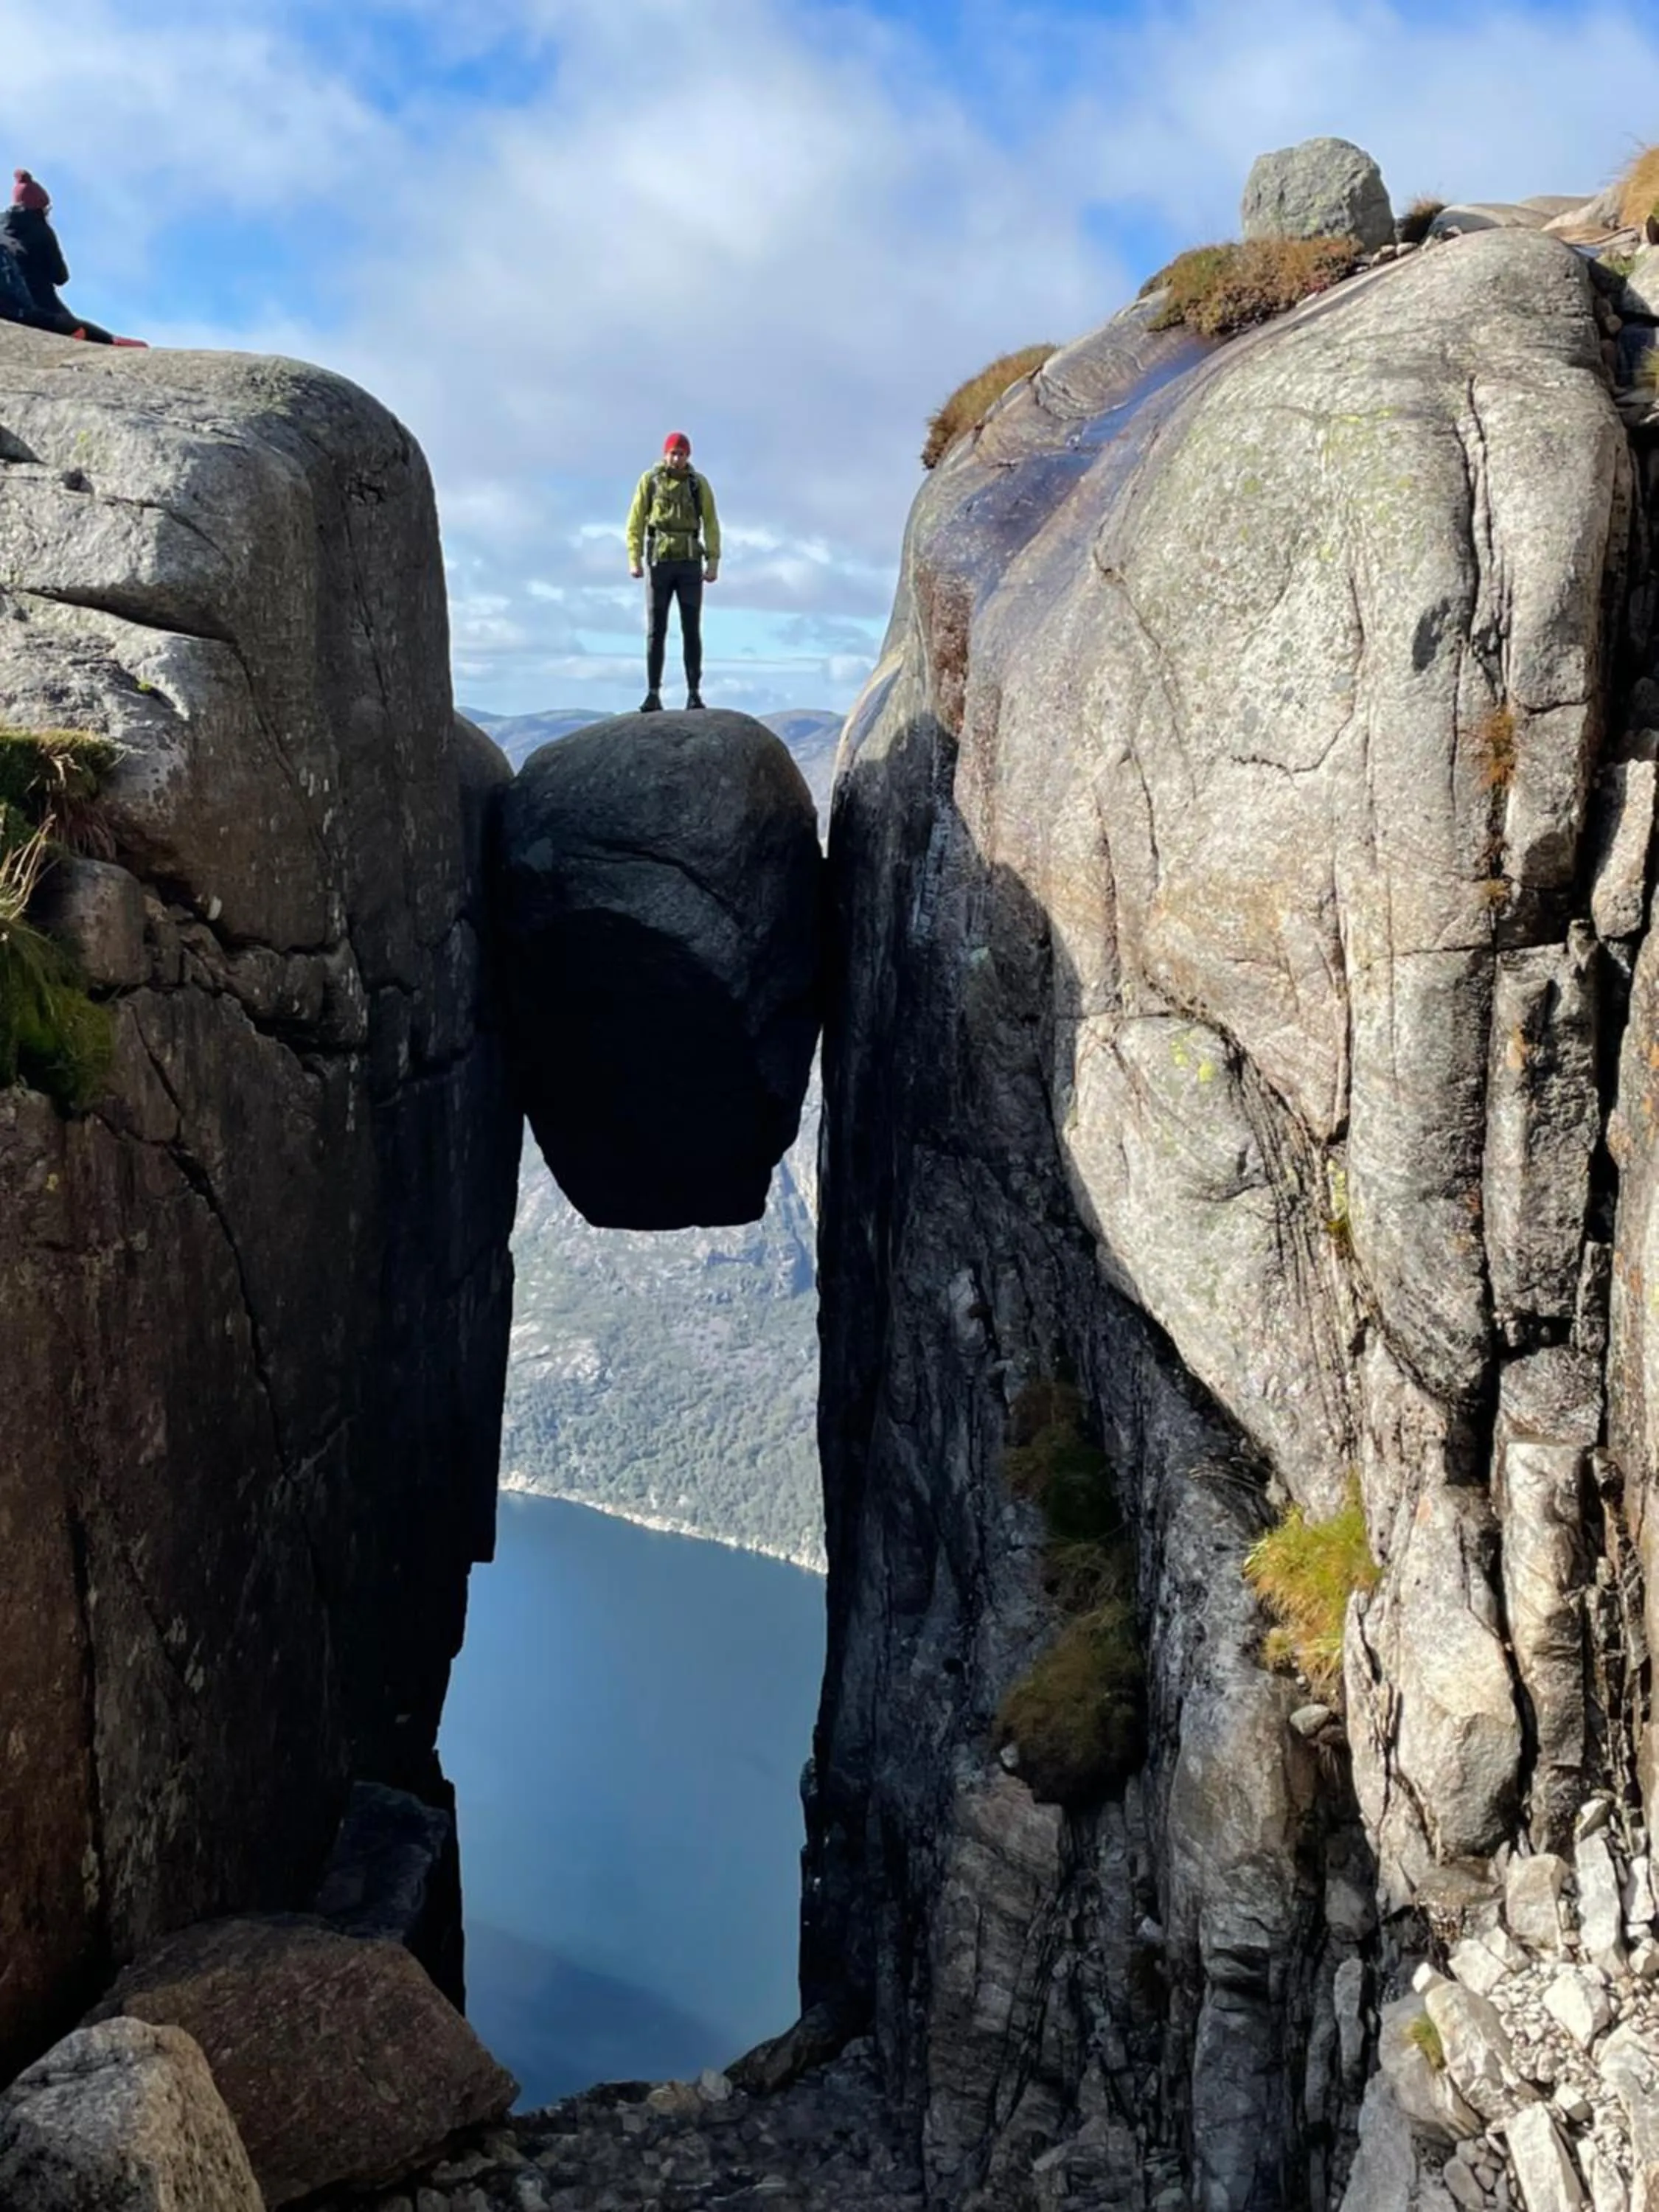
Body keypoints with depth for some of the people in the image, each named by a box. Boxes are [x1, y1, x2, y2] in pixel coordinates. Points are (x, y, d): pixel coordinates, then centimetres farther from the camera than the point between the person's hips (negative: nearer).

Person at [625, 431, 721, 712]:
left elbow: (711, 524, 3)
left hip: (690, 563, 0)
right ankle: (653, 695, 0)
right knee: (656, 631, -3)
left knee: (691, 630, -4)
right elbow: (636, 522, 0)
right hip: (660, 562, 0)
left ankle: (694, 693, 0)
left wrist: (714, 562, -6)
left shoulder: (699, 483, 3)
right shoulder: (650, 480, 0)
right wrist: (634, 559, -9)